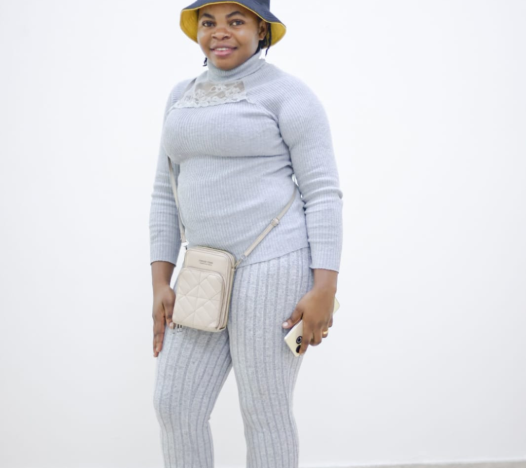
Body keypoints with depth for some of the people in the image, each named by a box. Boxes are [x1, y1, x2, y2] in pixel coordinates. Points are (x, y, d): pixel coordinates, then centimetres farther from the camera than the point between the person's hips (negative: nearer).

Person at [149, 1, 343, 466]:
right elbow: (168, 194, 16)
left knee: (264, 413, 1)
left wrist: (325, 290, -15)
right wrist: (161, 282, 8)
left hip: (274, 265, -7)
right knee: (175, 404, 6)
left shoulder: (288, 93, -6)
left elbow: (324, 193, -9)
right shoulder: (183, 97, 15)